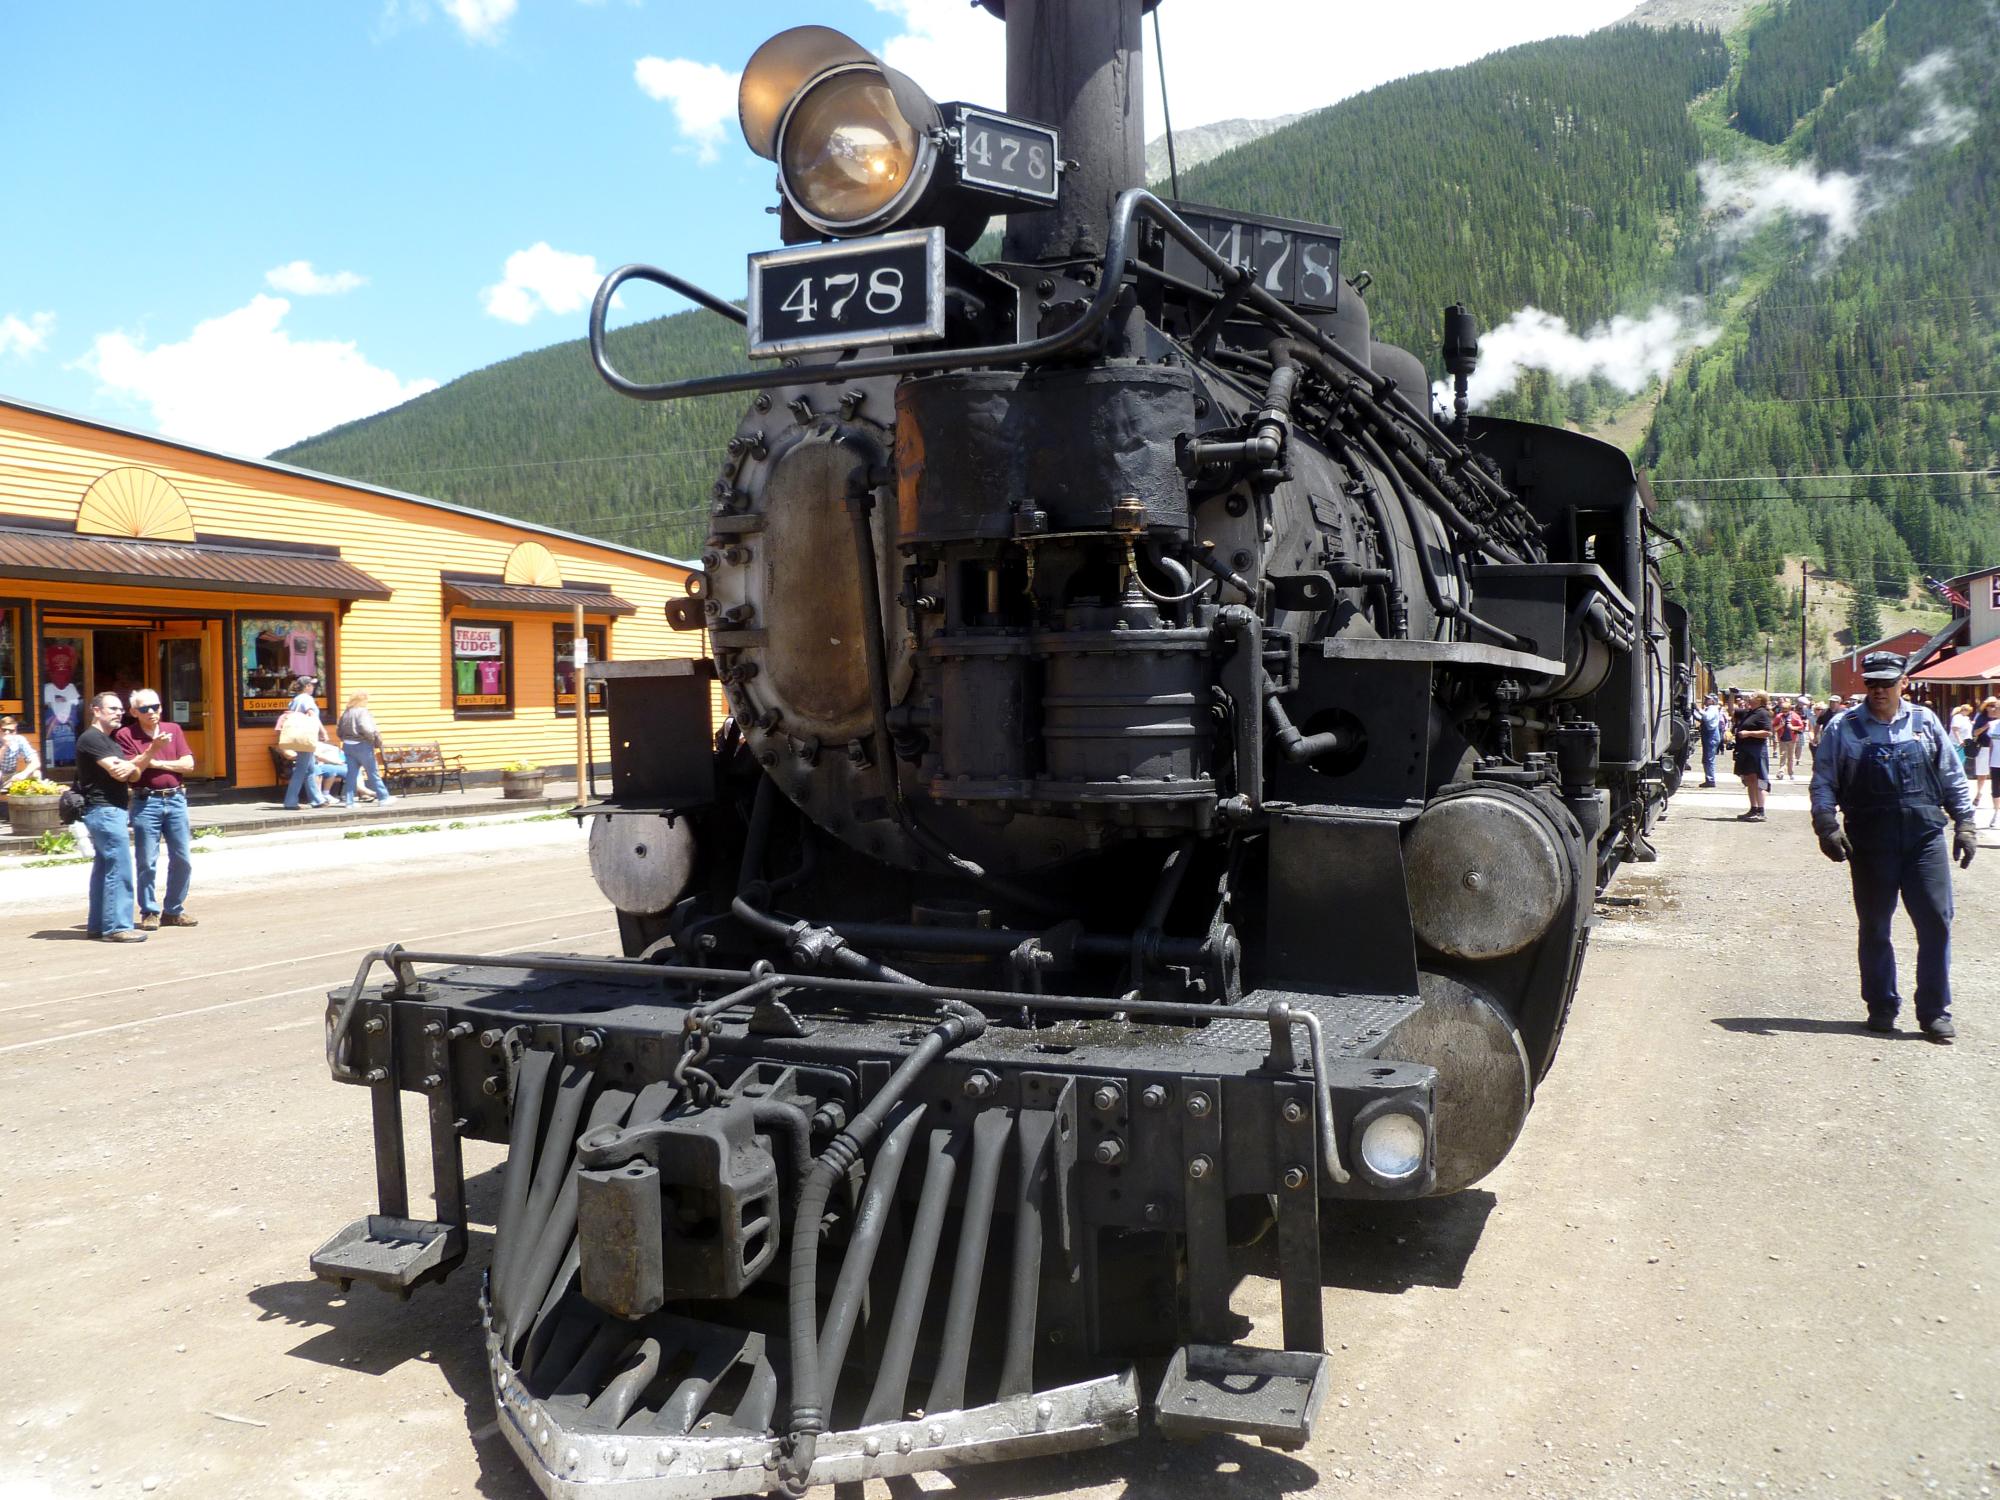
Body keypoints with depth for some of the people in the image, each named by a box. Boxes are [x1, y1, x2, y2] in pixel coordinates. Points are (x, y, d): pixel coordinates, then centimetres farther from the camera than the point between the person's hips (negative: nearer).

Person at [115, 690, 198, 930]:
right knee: (147, 862, -1)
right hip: (146, 802, -4)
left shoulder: (173, 729, 10)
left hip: (175, 799, 4)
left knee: (182, 859, 6)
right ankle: (149, 912, 10)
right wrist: (153, 748, -20)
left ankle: (174, 910, 18)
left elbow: (188, 764, 2)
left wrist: (157, 763, -8)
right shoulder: (126, 735, -1)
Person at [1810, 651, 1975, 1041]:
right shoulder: (1846, 727, 2)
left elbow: (1953, 776, 13)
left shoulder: (1924, 721, 8)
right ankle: (1880, 1006, 21)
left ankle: (1935, 1011, 9)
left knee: (1936, 922, -2)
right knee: (1874, 927, 7)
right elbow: (1823, 782, 2)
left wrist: (1965, 823, 7)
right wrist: (1827, 825, -10)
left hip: (1925, 837, 1)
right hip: (1870, 843, -1)